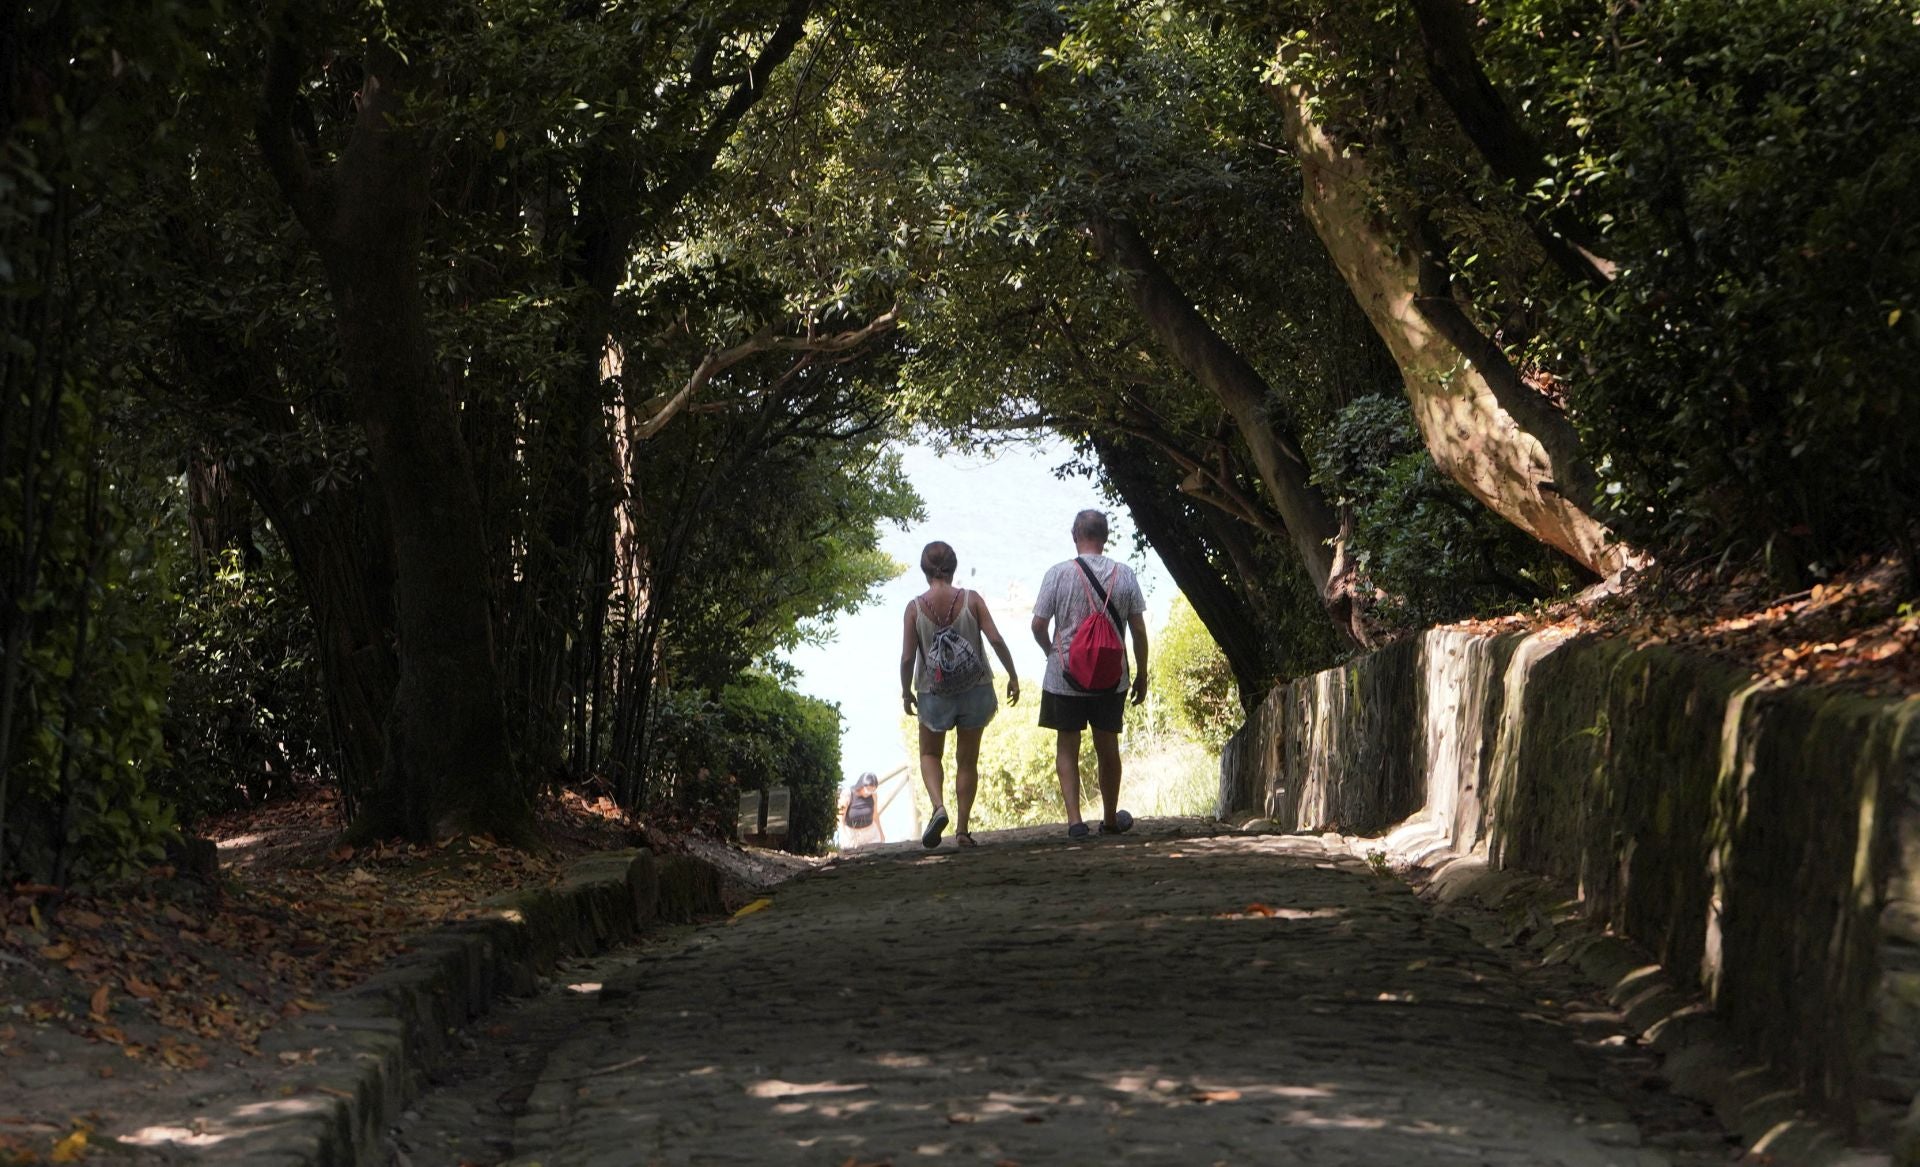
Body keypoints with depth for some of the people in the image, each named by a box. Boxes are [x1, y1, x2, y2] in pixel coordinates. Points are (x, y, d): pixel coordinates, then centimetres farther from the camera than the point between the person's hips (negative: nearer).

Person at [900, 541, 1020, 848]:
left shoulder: (915, 608, -10)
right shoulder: (971, 600, -9)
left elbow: (907, 657, -10)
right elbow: (996, 640, -13)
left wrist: (906, 692, 6)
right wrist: (1013, 676, -1)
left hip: (933, 695, -1)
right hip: (975, 692, 1)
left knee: (930, 754, 19)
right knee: (967, 760, 14)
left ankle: (939, 808, -5)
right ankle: (962, 828, 15)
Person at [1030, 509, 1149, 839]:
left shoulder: (1059, 574, -9)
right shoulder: (1124, 575, -2)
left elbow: (1038, 625, -6)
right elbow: (1139, 630, 0)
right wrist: (1141, 675, 11)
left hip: (1065, 676, -2)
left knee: (1067, 749, 7)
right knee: (1107, 748, 15)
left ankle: (1074, 819, -5)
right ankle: (1110, 819, 27)